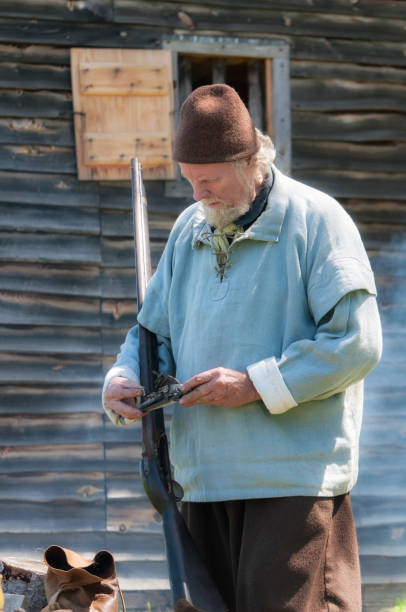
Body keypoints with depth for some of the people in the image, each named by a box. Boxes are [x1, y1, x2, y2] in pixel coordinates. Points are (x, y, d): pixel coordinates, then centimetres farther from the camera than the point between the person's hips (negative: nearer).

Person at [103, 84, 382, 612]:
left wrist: (258, 385, -17)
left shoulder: (315, 220, -6)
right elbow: (155, 332, 22)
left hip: (294, 478, -7)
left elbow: (357, 343, -13)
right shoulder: (188, 231, 15)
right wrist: (123, 381, 0)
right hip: (205, 480, 7)